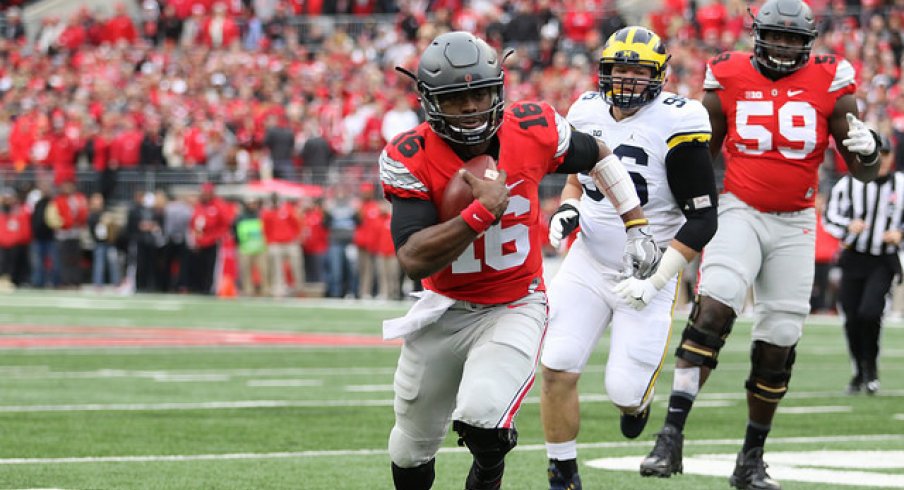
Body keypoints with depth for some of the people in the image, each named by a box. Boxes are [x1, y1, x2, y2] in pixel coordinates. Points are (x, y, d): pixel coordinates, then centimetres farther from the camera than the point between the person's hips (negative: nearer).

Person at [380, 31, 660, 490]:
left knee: (480, 417, -27)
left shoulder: (532, 130, -13)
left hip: (514, 308, -1)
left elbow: (598, 156, 10)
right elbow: (414, 260, -27)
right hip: (444, 310, 1)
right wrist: (481, 213, -35)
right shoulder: (411, 159, -18)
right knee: (412, 449, 15)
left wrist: (636, 227, 11)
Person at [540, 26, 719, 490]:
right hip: (587, 264, 4)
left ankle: (638, 399, 34)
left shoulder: (674, 126, -18)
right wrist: (568, 209, -3)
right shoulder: (588, 113, 0)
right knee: (557, 370, -9)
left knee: (624, 391, -6)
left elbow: (703, 220, -15)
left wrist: (655, 280, -20)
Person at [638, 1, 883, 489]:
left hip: (795, 224, 2)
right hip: (740, 211, -2)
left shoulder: (828, 83, -1)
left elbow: (863, 172, 2)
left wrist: (866, 150, -21)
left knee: (778, 340, 4)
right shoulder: (729, 81, -1)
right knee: (713, 308, -24)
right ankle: (671, 437, -28)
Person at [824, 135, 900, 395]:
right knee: (852, 320, 3)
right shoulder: (849, 184, -3)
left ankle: (871, 368, 0)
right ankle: (860, 373, 23)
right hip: (854, 259, 1)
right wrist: (849, 226, -20)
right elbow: (830, 217, -1)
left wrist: (899, 234, -9)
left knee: (869, 312, -20)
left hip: (883, 261, -1)